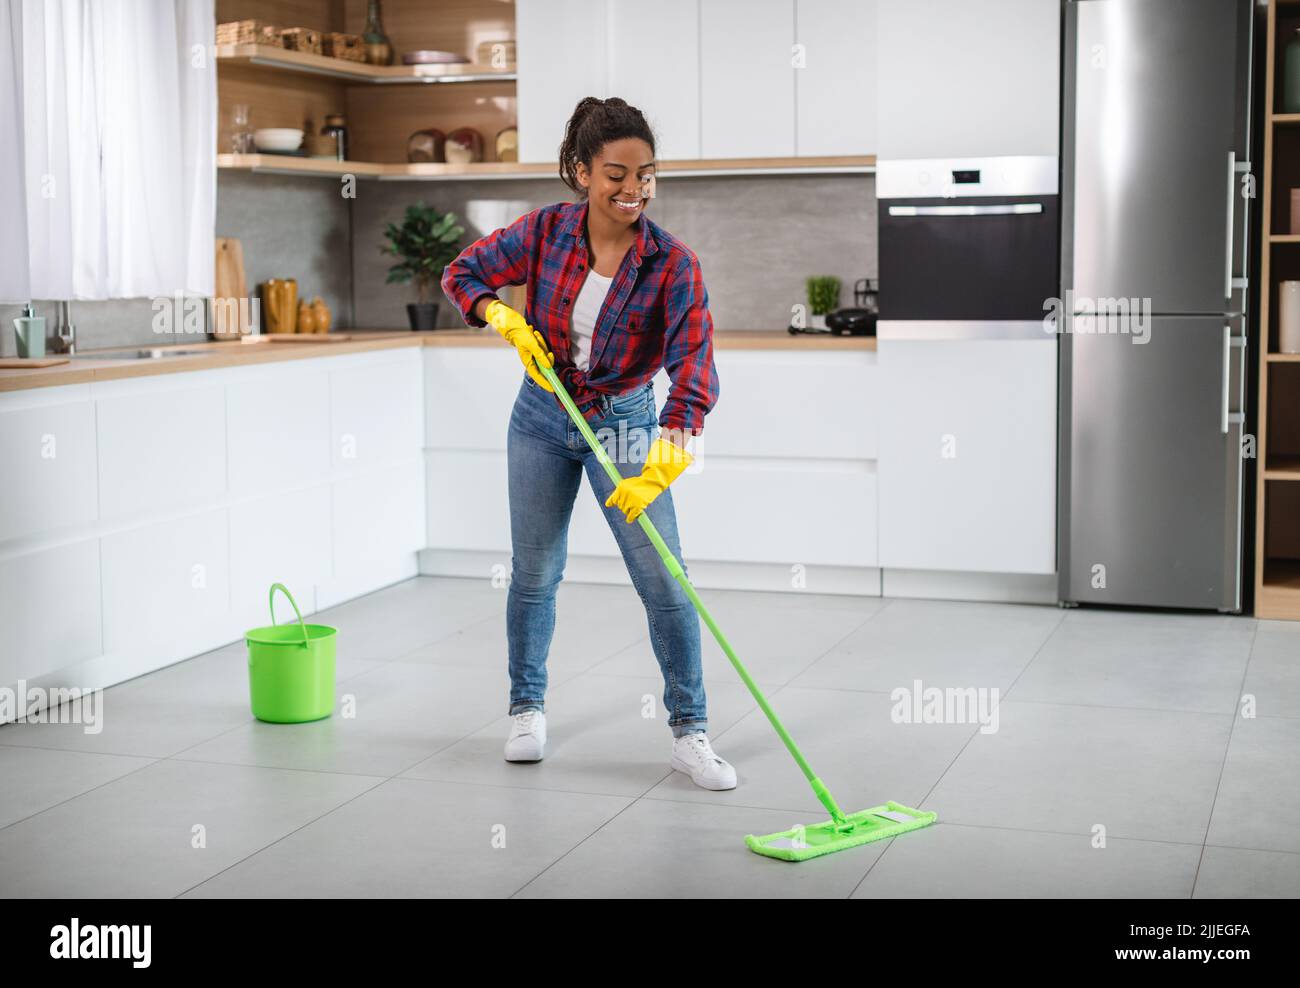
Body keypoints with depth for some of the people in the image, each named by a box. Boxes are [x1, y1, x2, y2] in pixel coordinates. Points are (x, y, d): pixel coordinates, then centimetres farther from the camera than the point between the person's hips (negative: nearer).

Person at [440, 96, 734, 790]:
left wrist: (664, 459, -42)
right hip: (542, 416, 2)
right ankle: (527, 708, 32)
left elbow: (693, 363, -30)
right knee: (535, 573, 12)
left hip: (623, 423, -2)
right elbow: (462, 274, 0)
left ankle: (689, 732, 6)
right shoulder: (546, 231, -12)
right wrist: (507, 320, -19)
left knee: (665, 579, -6)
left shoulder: (672, 264, -20)